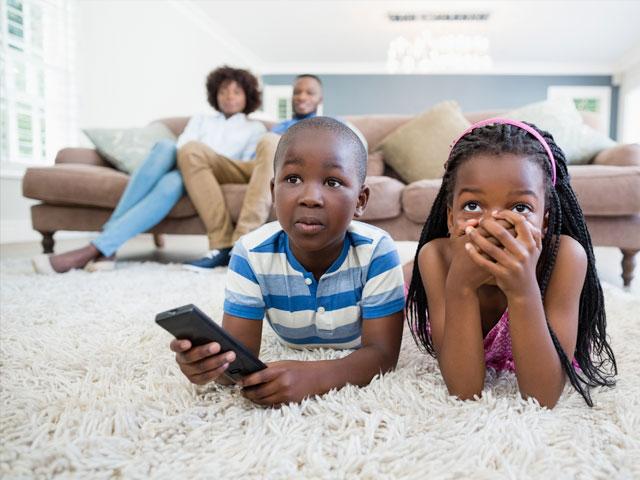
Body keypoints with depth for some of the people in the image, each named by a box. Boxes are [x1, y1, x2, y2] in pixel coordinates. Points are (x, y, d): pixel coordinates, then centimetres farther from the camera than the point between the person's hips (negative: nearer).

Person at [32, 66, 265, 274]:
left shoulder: (255, 129, 23)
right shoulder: (200, 119, 31)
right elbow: (183, 145, 12)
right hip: (179, 167, 2)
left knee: (171, 182, -38)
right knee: (166, 146, -34)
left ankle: (97, 248, -45)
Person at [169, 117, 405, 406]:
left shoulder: (376, 251, -40)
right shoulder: (251, 253, -35)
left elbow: (383, 352, -41)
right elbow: (239, 349, -34)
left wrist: (313, 377, -61)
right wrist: (211, 362, -61)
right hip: (294, 348, 1)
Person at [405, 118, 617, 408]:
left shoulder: (565, 255, -36)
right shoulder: (437, 256, -34)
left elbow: (542, 399, -37)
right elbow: (463, 392, -36)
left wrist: (523, 291, -52)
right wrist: (460, 287, -49)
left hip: (540, 365, 1)